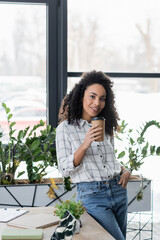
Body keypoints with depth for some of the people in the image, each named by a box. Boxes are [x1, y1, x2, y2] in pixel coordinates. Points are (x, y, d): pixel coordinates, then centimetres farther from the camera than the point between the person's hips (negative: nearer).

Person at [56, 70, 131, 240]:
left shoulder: (106, 127, 13)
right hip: (91, 195, -6)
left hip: (118, 191, 6)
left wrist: (125, 171, 2)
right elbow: (64, 170, -9)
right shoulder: (65, 128, -4)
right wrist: (84, 145, -22)